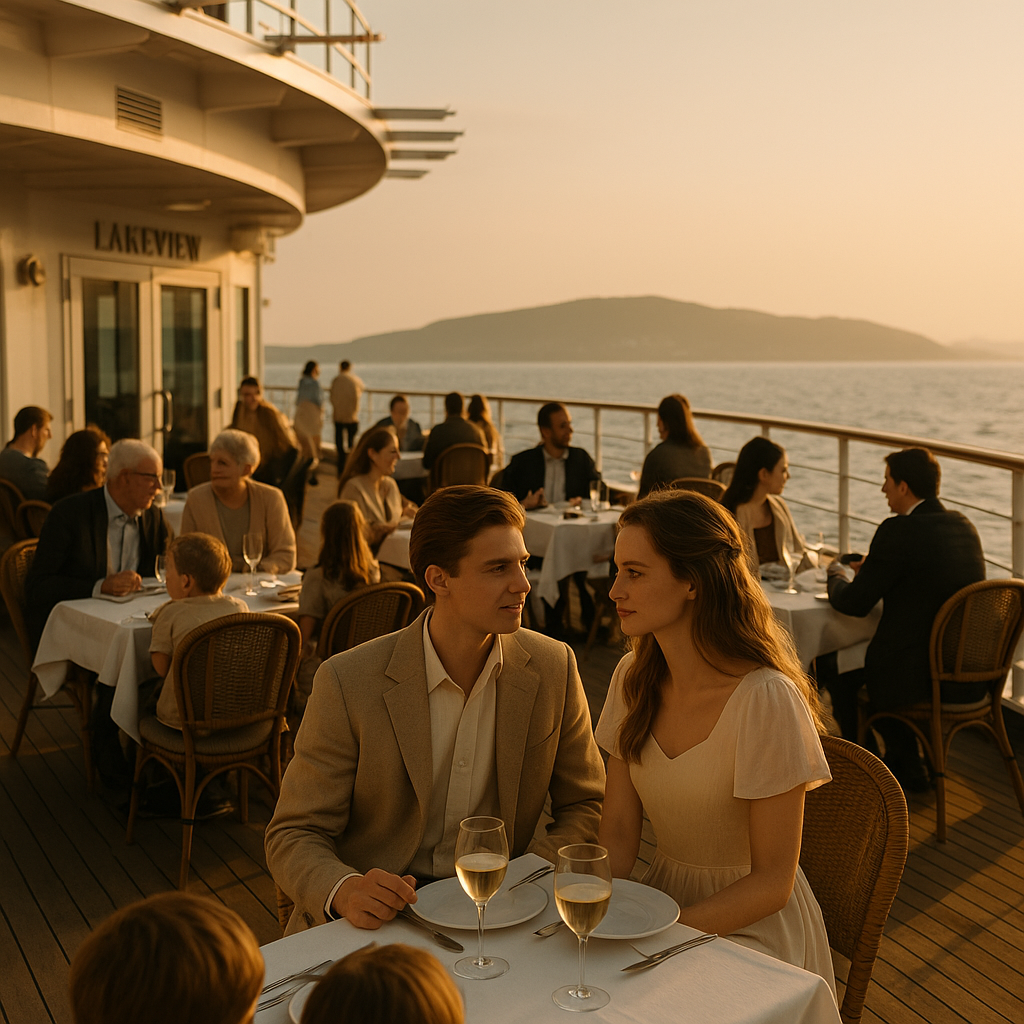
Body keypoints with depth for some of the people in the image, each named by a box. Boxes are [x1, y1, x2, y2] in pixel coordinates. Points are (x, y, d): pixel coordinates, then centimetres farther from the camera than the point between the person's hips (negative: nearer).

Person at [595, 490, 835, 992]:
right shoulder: (634, 678, -2)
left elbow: (772, 883, -16)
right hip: (663, 895, 6)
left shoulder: (765, 699, -22)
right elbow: (618, 833, 2)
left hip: (750, 927, -5)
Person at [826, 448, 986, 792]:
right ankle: (905, 766, 40)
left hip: (922, 682, -8)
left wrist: (836, 576, 7)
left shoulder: (898, 531, -19)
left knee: (841, 682, 19)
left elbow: (854, 603, -14)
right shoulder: (965, 525, 5)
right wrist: (873, 570, 20)